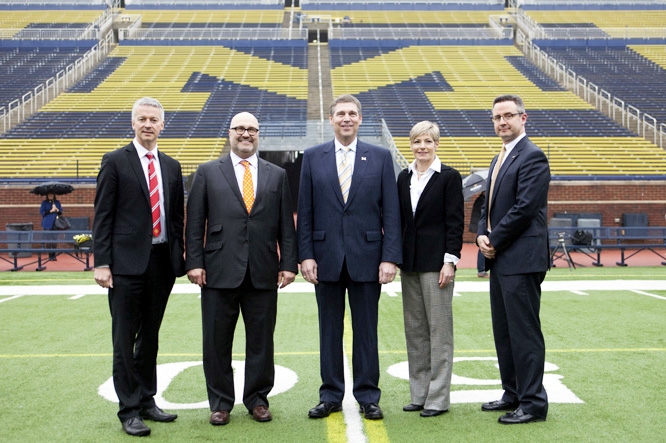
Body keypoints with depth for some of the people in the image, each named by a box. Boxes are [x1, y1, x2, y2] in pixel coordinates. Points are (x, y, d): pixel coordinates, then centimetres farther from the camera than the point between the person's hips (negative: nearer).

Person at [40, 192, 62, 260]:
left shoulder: (57, 202, 10)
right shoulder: (44, 202, 2)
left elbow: (61, 212, 10)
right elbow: (42, 212, -4)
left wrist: (57, 210, -11)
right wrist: (50, 211, -14)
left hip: (55, 224, 3)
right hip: (47, 224, -3)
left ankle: (53, 256, 11)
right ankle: (50, 256, 4)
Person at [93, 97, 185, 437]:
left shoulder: (171, 166, 12)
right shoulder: (115, 162, -1)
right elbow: (102, 215, -5)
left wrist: (180, 257, 8)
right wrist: (101, 263, -11)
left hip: (162, 261, 5)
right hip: (127, 262, -5)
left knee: (150, 336, 14)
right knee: (125, 339, 1)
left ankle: (147, 402, 25)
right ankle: (129, 410, 10)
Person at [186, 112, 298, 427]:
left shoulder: (277, 175, 11)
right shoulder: (208, 173, 7)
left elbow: (286, 225, 8)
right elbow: (195, 223, 3)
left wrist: (288, 263, 0)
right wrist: (195, 262, -5)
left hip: (263, 272, 1)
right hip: (220, 271, -1)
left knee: (261, 340, 8)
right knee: (217, 341, 6)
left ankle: (257, 399, 23)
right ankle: (220, 403, 20)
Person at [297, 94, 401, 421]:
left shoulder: (380, 157, 3)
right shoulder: (312, 157, 6)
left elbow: (391, 212, 0)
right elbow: (304, 212, 4)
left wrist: (390, 257, -7)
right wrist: (305, 255, -4)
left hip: (366, 257, -1)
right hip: (326, 257, 1)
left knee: (366, 330, 7)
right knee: (329, 330, 9)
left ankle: (368, 397, 19)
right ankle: (330, 396, 21)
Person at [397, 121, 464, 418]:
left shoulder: (449, 176, -4)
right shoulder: (404, 177, 11)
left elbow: (455, 222, -8)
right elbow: (399, 220, 13)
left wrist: (450, 261, -14)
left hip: (436, 261, -6)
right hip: (409, 262, 6)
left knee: (439, 328, 0)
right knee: (414, 329, 10)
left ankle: (438, 397, 7)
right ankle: (419, 394, 20)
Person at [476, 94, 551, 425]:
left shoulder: (532, 157, -11)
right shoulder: (500, 160, 19)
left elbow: (525, 208, -19)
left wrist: (495, 241, -12)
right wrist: (482, 235, 1)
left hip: (521, 259, -10)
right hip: (500, 259, 10)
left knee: (524, 331, -4)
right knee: (503, 331, 14)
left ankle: (533, 403, 4)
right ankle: (513, 394, 25)